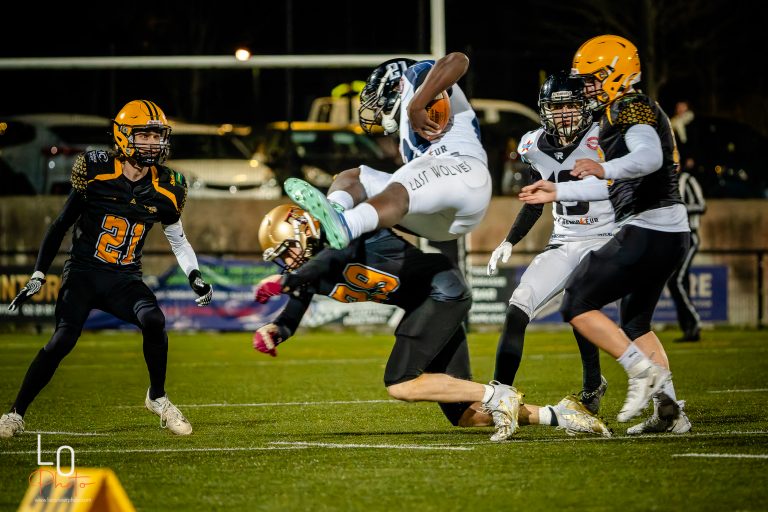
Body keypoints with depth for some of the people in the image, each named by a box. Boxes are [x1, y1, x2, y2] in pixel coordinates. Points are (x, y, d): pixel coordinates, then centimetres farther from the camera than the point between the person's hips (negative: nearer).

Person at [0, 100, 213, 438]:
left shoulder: (165, 189, 1)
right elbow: (61, 225, 0)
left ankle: (157, 398, -4)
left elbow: (177, 239, 18)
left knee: (153, 321, -26)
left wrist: (195, 276, 4)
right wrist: (38, 275, -2)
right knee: (62, 341, -19)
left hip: (125, 280, 2)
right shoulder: (95, 173, -9)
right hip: (83, 273, -2)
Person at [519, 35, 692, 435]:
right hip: (671, 234, 11)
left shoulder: (631, 109, -10)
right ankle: (670, 411, 14)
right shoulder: (627, 112, 22)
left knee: (577, 306, -7)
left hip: (646, 232, -11)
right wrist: (558, 192, 31)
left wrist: (604, 168, -48)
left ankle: (643, 370, -13)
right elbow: (614, 187, 30)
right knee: (634, 323, 21)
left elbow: (650, 157, -32)